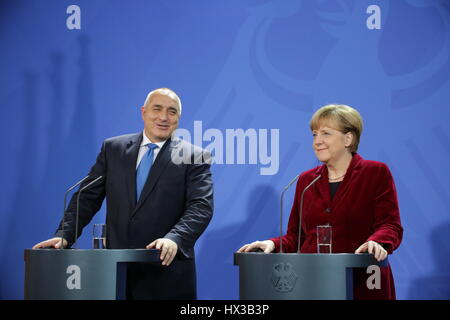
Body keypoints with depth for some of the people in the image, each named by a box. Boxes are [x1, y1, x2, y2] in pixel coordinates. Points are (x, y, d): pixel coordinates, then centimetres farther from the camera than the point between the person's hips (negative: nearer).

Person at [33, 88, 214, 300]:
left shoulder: (195, 157, 0)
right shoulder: (113, 148, 10)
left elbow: (201, 206, -10)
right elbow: (88, 197, 9)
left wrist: (175, 239, -27)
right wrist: (65, 235, -5)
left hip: (167, 271, -2)